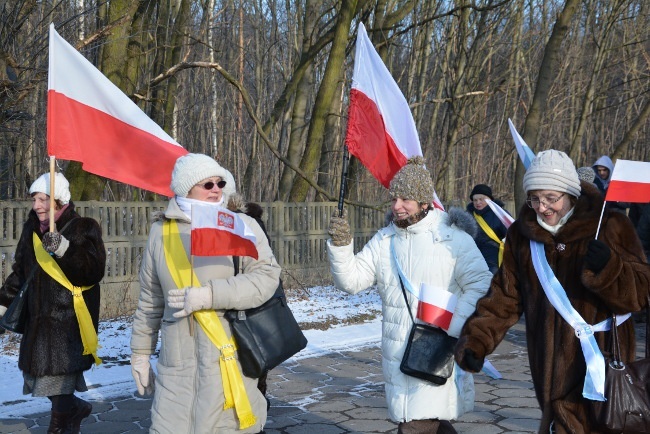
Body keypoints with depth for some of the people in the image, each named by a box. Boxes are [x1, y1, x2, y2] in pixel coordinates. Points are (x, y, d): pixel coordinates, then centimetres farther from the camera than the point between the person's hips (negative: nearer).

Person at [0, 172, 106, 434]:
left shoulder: (83, 228, -9)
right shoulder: (32, 229, 11)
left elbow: (93, 272, -22)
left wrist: (64, 249, -33)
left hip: (69, 323, -7)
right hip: (38, 321, 7)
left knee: (58, 385, -6)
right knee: (34, 375, 16)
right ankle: (75, 408, 39)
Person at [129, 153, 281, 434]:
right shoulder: (161, 232, 9)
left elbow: (266, 277, -11)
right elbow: (150, 300, 16)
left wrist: (208, 295, -19)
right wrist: (140, 352, 17)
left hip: (231, 359, -2)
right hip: (177, 363, 2)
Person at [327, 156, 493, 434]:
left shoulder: (453, 239, -8)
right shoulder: (383, 240, 6)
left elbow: (480, 286, -10)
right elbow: (351, 281, 2)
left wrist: (452, 330, -17)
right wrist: (340, 245, -15)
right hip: (397, 355, 5)